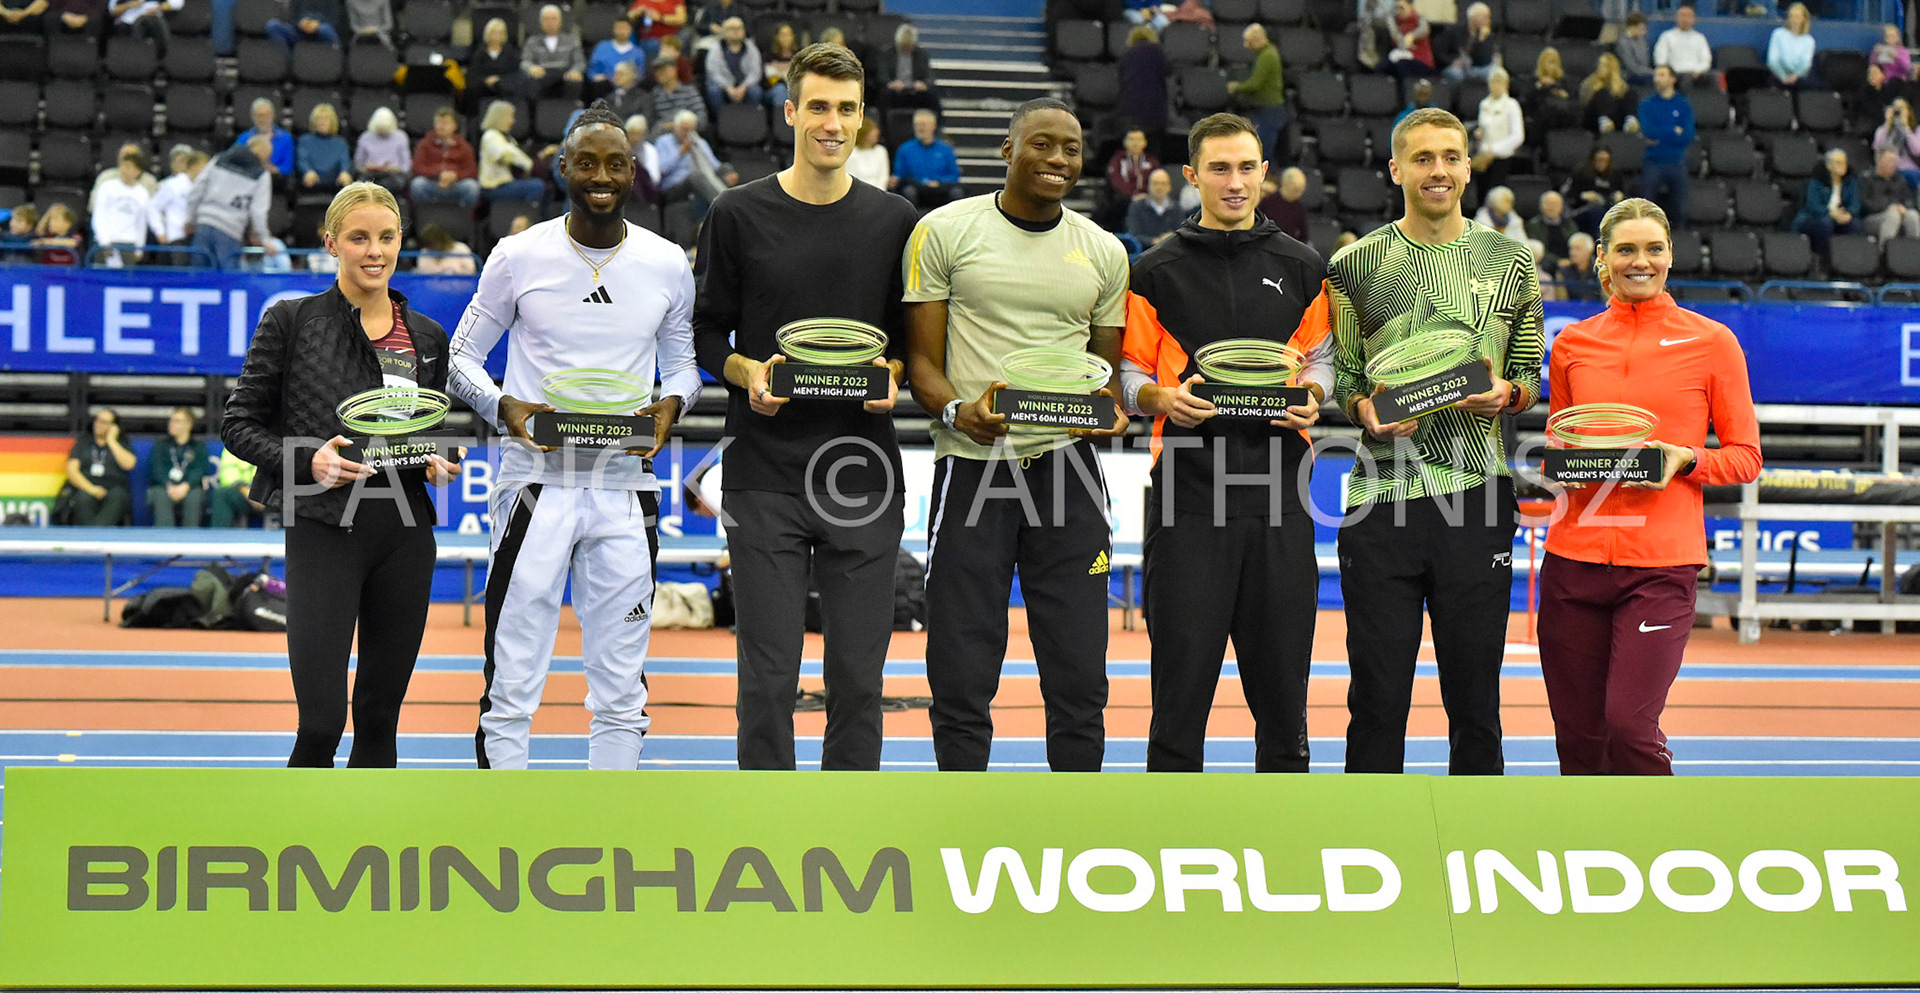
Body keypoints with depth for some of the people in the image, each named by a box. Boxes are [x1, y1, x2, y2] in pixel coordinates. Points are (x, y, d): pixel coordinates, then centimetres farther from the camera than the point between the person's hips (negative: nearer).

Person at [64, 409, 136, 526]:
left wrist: (111, 440, 4)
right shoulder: (84, 441, 20)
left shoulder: (121, 442, 19)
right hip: (86, 488, 1)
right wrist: (91, 489, -9)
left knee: (117, 497, -37)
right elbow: (71, 470, 7)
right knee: (84, 499, -34)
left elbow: (128, 464, -3)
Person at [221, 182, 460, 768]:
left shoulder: (427, 337, 11)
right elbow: (239, 426, 0)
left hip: (405, 536, 4)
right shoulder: (291, 321, -1)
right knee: (321, 724, -11)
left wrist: (439, 462, 0)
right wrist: (308, 461, -16)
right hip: (324, 532, -4)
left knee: (380, 718, 8)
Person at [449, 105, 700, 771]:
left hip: (626, 485, 2)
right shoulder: (519, 257, -1)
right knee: (511, 684, -3)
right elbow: (462, 355, 6)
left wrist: (671, 405, -6)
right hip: (536, 482, -2)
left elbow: (684, 365, 16)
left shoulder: (668, 265, 5)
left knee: (621, 690, 7)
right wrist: (503, 406, -13)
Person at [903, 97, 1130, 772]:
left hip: (1067, 464, 3)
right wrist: (957, 410, -19)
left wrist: (1112, 408, -5)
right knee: (962, 677, 0)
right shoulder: (945, 231, 1)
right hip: (971, 464, -3)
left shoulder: (1103, 252, 13)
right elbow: (922, 358, 1)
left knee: (1079, 676, 3)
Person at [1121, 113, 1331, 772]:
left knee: (1281, 668, 6)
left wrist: (1310, 396, -4)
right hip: (1189, 488, -2)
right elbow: (1129, 375, 7)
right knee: (1183, 671, -3)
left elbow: (1320, 358, 17)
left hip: (1278, 489, 2)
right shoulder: (1157, 272, 5)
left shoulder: (1302, 269, 13)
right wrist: (1161, 398, -14)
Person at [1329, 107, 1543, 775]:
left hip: (1477, 494, 1)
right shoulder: (1355, 266, 7)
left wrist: (1506, 393, -7)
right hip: (1382, 494, -1)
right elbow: (1338, 373, 11)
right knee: (1377, 696, 2)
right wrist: (1363, 408, -10)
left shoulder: (1511, 263, 10)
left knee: (1475, 700, 5)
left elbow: (1532, 375, 14)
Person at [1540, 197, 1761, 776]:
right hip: (1574, 558, 3)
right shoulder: (1572, 344, 11)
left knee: (1630, 726, -15)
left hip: (1663, 563, -3)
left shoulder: (1711, 342, 4)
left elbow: (1746, 457, 6)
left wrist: (1686, 459, -12)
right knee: (1578, 737, 3)